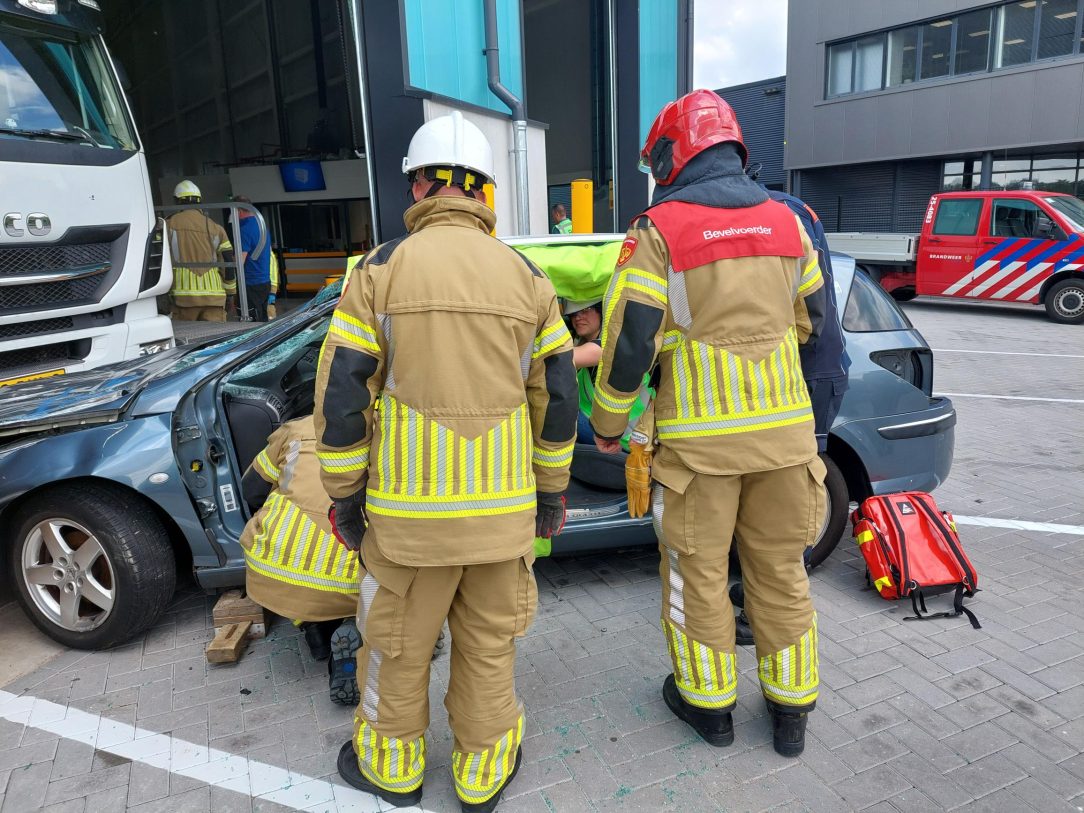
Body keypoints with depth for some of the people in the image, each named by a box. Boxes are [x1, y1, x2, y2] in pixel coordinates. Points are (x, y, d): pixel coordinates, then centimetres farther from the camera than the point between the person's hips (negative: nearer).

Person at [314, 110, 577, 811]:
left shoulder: (381, 270, -5)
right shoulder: (526, 278, 2)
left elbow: (342, 398, -6)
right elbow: (557, 399, 5)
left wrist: (344, 496, 6)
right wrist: (553, 491, 15)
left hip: (409, 507, -2)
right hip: (504, 505, 2)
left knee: (398, 642, 19)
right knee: (489, 644, 19)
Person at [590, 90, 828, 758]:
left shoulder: (659, 231, -8)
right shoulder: (784, 221, 8)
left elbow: (630, 341, -12)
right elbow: (811, 321, 17)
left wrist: (607, 421, 2)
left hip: (700, 439, -5)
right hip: (784, 428, 5)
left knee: (698, 572, 13)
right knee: (781, 571, 17)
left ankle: (709, 702, 29)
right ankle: (792, 710, 31)